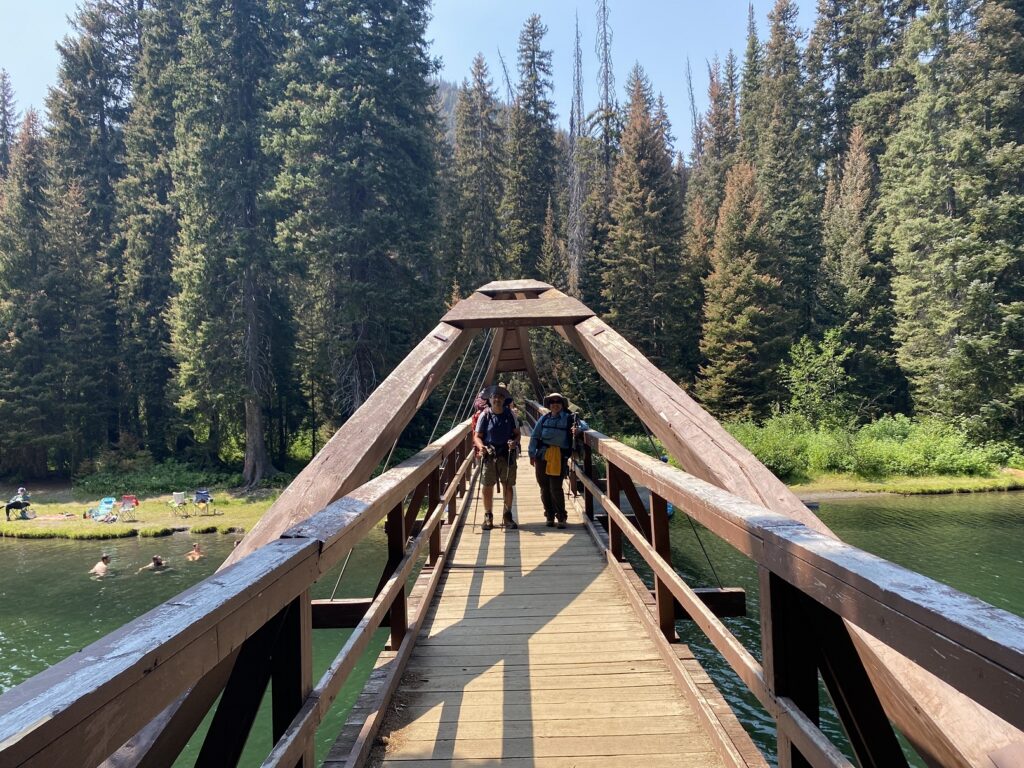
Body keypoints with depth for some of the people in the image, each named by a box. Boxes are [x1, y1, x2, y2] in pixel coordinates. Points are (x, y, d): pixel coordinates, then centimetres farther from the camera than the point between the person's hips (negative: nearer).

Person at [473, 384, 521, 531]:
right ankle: (488, 517, 13)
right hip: (489, 454, -1)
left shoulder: (510, 414, 4)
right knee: (488, 486, 0)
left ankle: (507, 516, 20)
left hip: (507, 454, 2)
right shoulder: (485, 415, -1)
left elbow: (518, 433, 9)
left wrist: (515, 442, -13)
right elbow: (477, 436, 0)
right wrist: (481, 446, -21)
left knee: (508, 485, 7)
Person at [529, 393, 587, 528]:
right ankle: (550, 516, 21)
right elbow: (534, 436, 8)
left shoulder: (569, 418, 3)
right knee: (544, 488, 8)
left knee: (556, 488, -8)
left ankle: (561, 517, 7)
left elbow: (583, 424, 1)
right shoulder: (544, 419, 8)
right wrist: (532, 454, 1)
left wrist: (578, 428, -22)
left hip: (560, 457, -3)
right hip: (542, 456, 3)